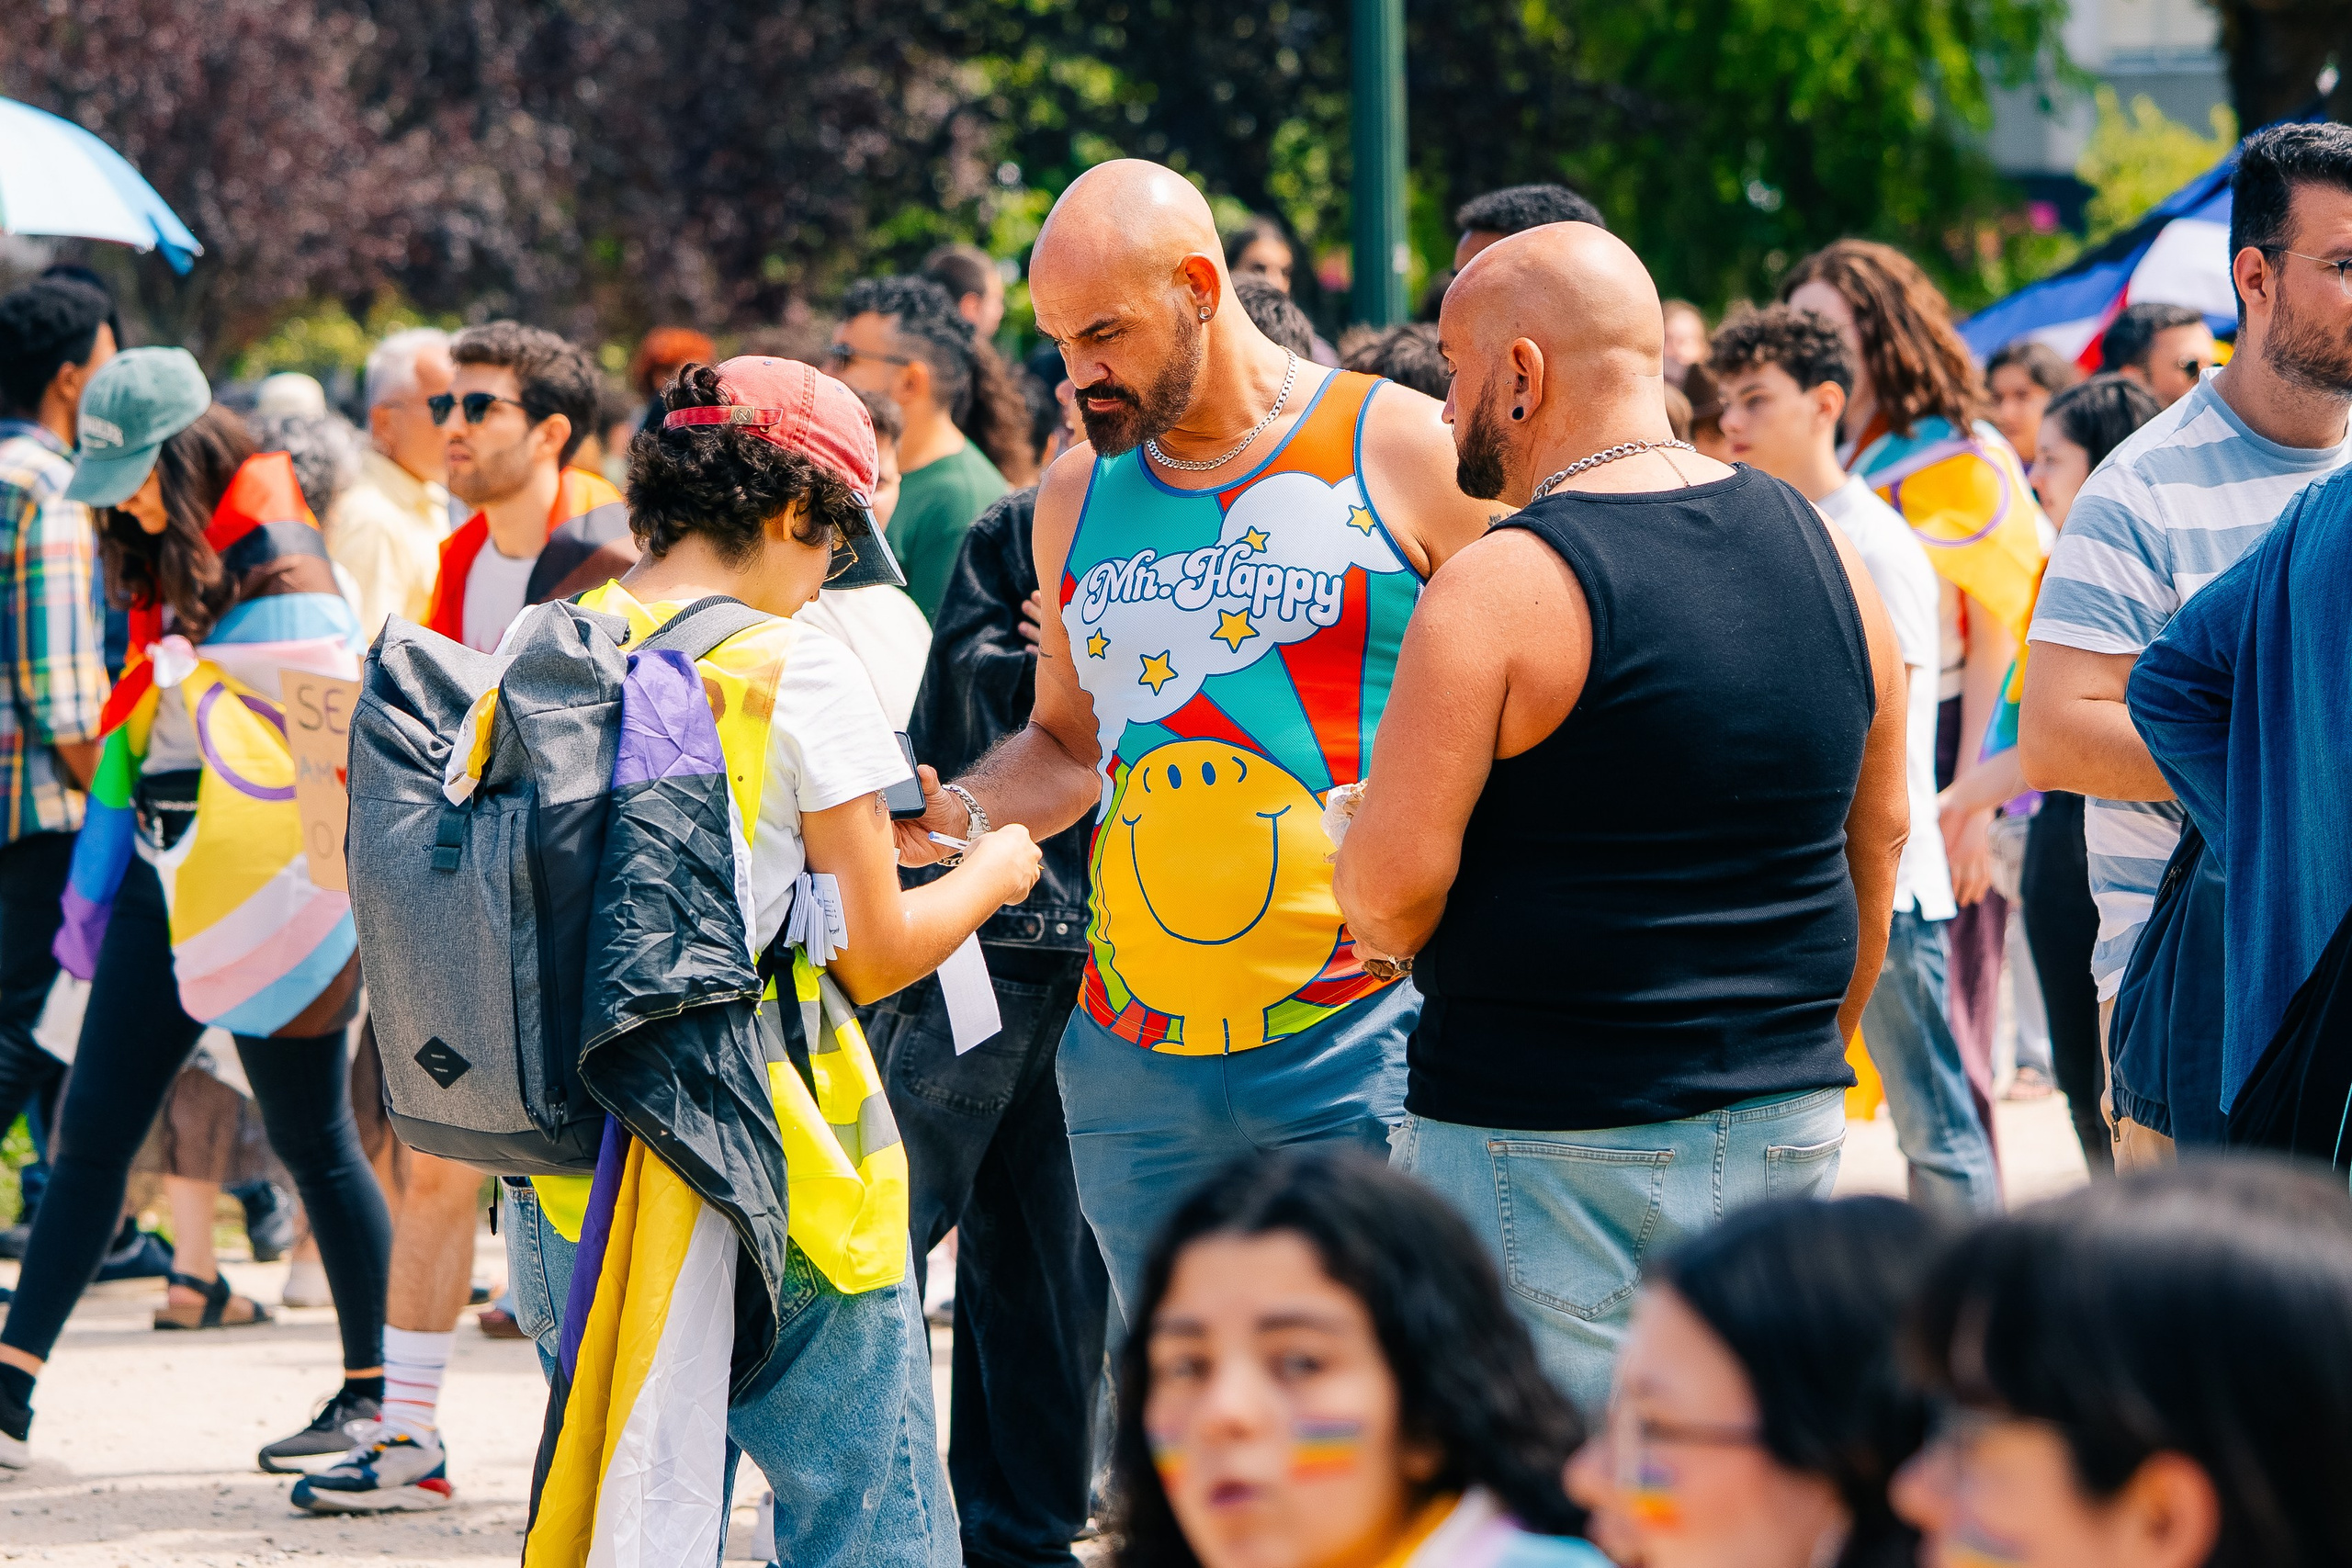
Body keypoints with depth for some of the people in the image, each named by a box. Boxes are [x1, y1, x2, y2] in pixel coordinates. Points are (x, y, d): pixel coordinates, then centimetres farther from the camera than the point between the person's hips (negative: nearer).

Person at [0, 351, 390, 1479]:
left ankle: (375, 1389, 13)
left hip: (266, 884, -8)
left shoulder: (276, 573, -13)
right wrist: (96, 882, 18)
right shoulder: (160, 564, 12)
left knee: (312, 1141, 1)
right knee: (92, 1130, 4)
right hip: (167, 877, 8)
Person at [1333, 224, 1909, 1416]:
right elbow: (1877, 844, 16)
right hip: (1785, 1137, 6)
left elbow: (1393, 885, -17)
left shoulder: (1500, 588, -14)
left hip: (1548, 1145, -6)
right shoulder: (1827, 555, 7)